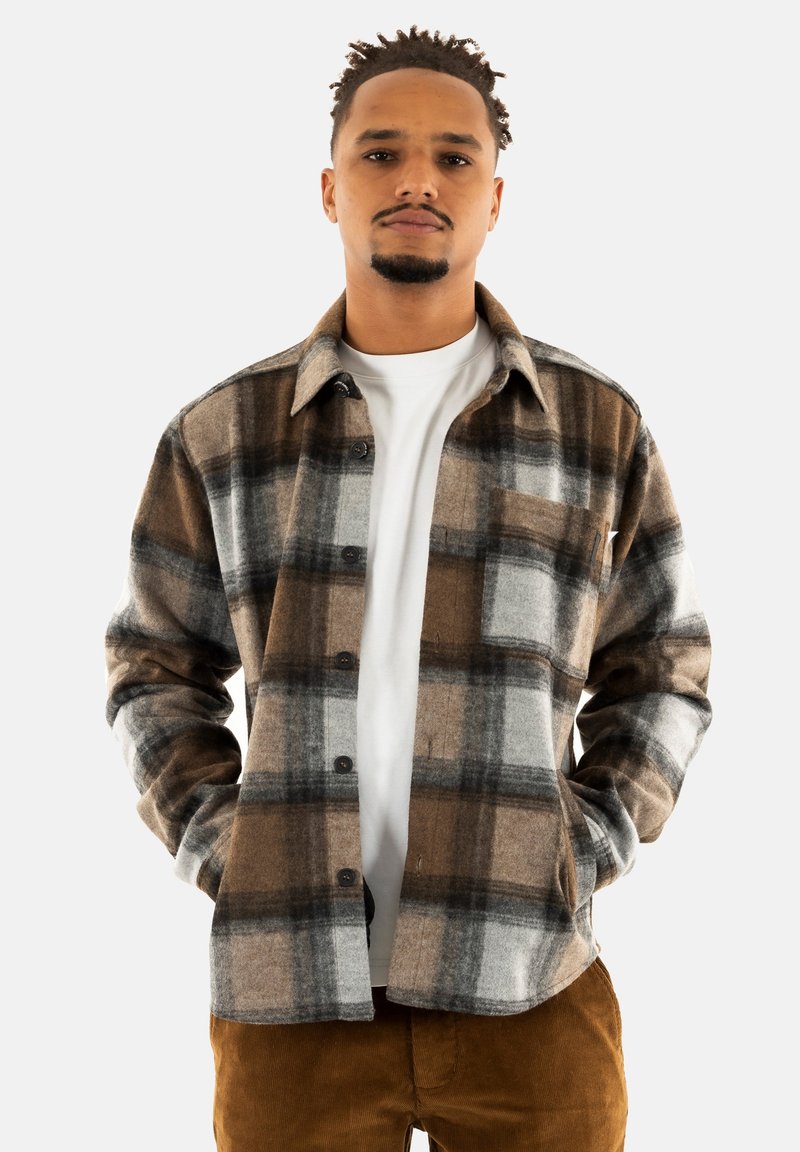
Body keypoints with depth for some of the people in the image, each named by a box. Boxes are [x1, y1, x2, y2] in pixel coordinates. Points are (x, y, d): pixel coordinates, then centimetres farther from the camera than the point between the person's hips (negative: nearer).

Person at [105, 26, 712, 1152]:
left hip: (529, 988, 0)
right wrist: (213, 842, 1)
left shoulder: (600, 426, 5)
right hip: (290, 985, 0)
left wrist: (588, 847, -1)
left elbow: (660, 670, 12)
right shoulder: (220, 435, 5)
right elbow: (157, 668, 14)